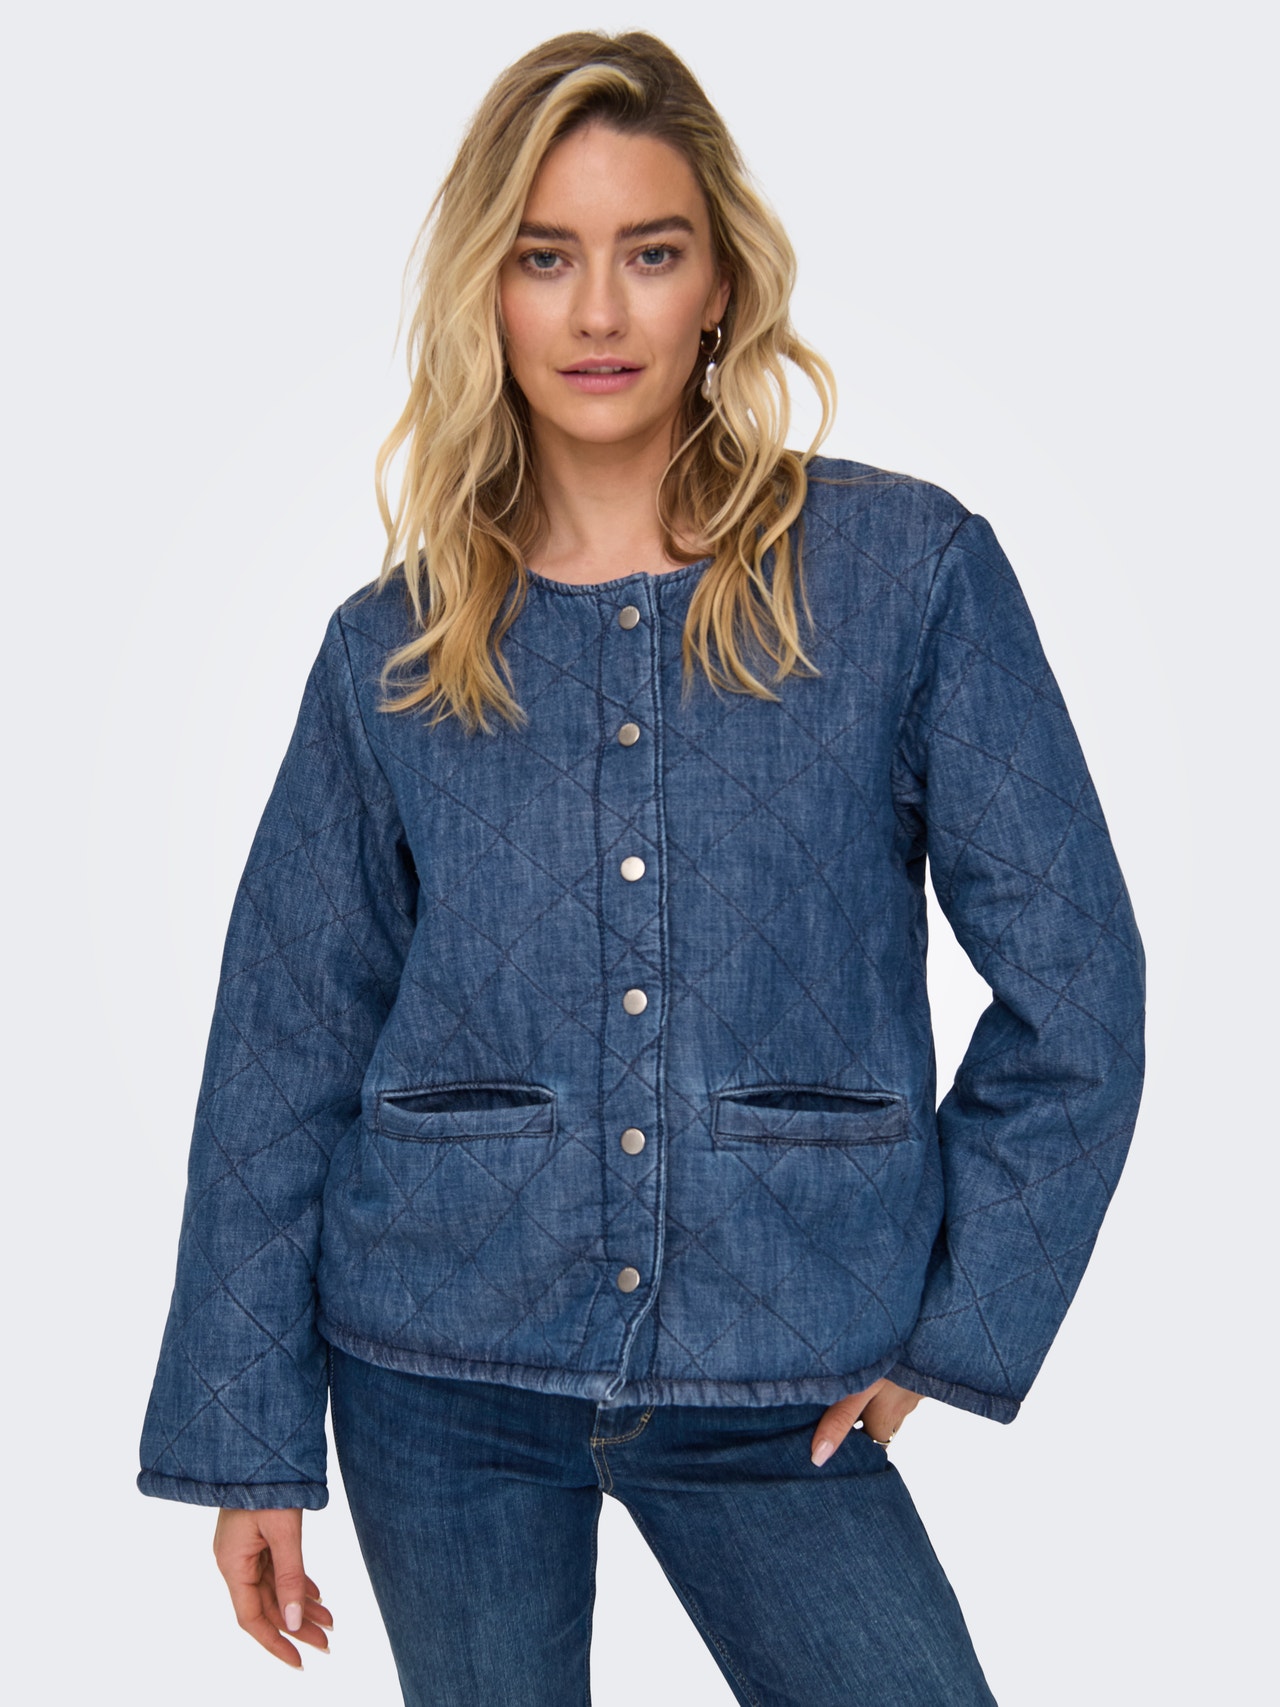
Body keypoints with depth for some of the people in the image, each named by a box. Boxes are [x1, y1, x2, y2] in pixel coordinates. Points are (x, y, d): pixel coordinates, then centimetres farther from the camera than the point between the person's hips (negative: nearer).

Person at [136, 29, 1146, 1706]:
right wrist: (248, 1437, 3)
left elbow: (1072, 982, -2)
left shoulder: (910, 573, -5)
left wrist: (957, 1323, -3)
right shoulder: (391, 650, 0)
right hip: (441, 1380, 1)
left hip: (772, 1392, -1)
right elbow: (284, 1047, 4)